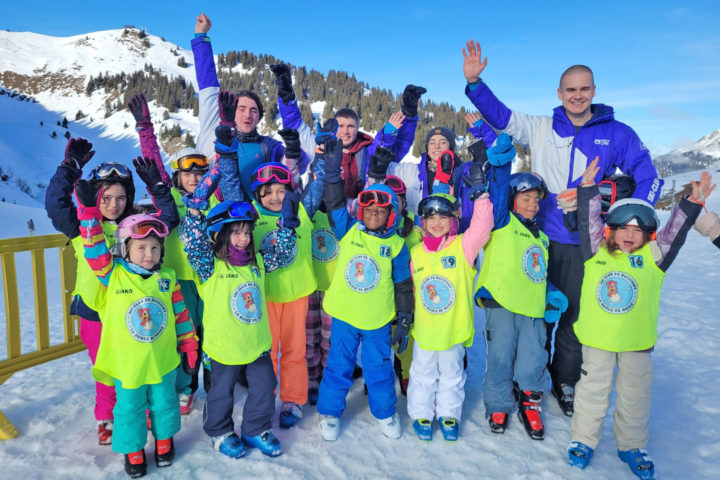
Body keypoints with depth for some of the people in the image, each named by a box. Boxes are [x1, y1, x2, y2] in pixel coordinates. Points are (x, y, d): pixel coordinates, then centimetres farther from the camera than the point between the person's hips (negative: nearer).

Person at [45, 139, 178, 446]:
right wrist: (71, 166, -15)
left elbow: (169, 218, -2)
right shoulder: (82, 227, -3)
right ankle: (106, 419, 35)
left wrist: (156, 184, -7)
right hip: (95, 313, -1)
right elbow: (55, 204, -17)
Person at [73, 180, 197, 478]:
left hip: (162, 361, 2)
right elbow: (95, 249, -24)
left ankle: (164, 439, 45)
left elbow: (181, 314, 1)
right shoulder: (112, 276, -11)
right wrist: (89, 211, -33)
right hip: (126, 363, -1)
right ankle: (133, 449, 38)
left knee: (164, 402, 20)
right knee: (130, 408, 16)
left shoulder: (167, 278, -6)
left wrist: (189, 347, 5)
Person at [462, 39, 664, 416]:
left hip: (587, 244, 0)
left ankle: (565, 383, 31)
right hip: (542, 239, 0)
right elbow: (498, 115, -1)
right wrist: (473, 82, -16)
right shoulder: (541, 129, 4)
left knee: (575, 315, 10)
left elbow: (648, 179, 4)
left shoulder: (617, 134, 2)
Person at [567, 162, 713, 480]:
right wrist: (589, 188, -17)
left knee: (635, 394, 14)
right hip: (597, 337, -1)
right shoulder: (596, 252, -3)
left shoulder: (653, 257, 0)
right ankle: (583, 439, 27)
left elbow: (675, 232, -6)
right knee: (593, 389, 11)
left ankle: (632, 445, 34)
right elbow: (588, 222, -9)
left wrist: (693, 203, -17)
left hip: (637, 340, 2)